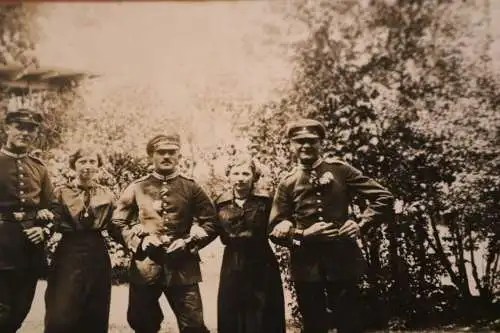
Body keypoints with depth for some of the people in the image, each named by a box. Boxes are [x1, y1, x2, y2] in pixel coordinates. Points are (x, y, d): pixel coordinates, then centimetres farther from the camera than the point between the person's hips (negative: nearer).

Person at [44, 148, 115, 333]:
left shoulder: (107, 195, 9)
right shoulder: (61, 192, 4)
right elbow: (53, 225, -2)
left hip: (98, 256, 2)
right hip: (68, 256, -2)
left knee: (96, 316, 7)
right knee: (60, 316, -5)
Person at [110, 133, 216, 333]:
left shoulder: (191, 188, 7)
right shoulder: (137, 188, 8)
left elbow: (210, 222, 5)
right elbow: (118, 223, 7)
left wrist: (188, 243, -8)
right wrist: (138, 243, -8)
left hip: (182, 267, -1)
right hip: (145, 268, 1)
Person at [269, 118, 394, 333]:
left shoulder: (340, 170, 3)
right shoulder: (287, 183, 6)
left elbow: (384, 197, 2)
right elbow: (275, 230, 5)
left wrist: (361, 226, -9)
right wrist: (302, 234, -12)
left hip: (343, 260, -1)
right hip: (306, 266, 1)